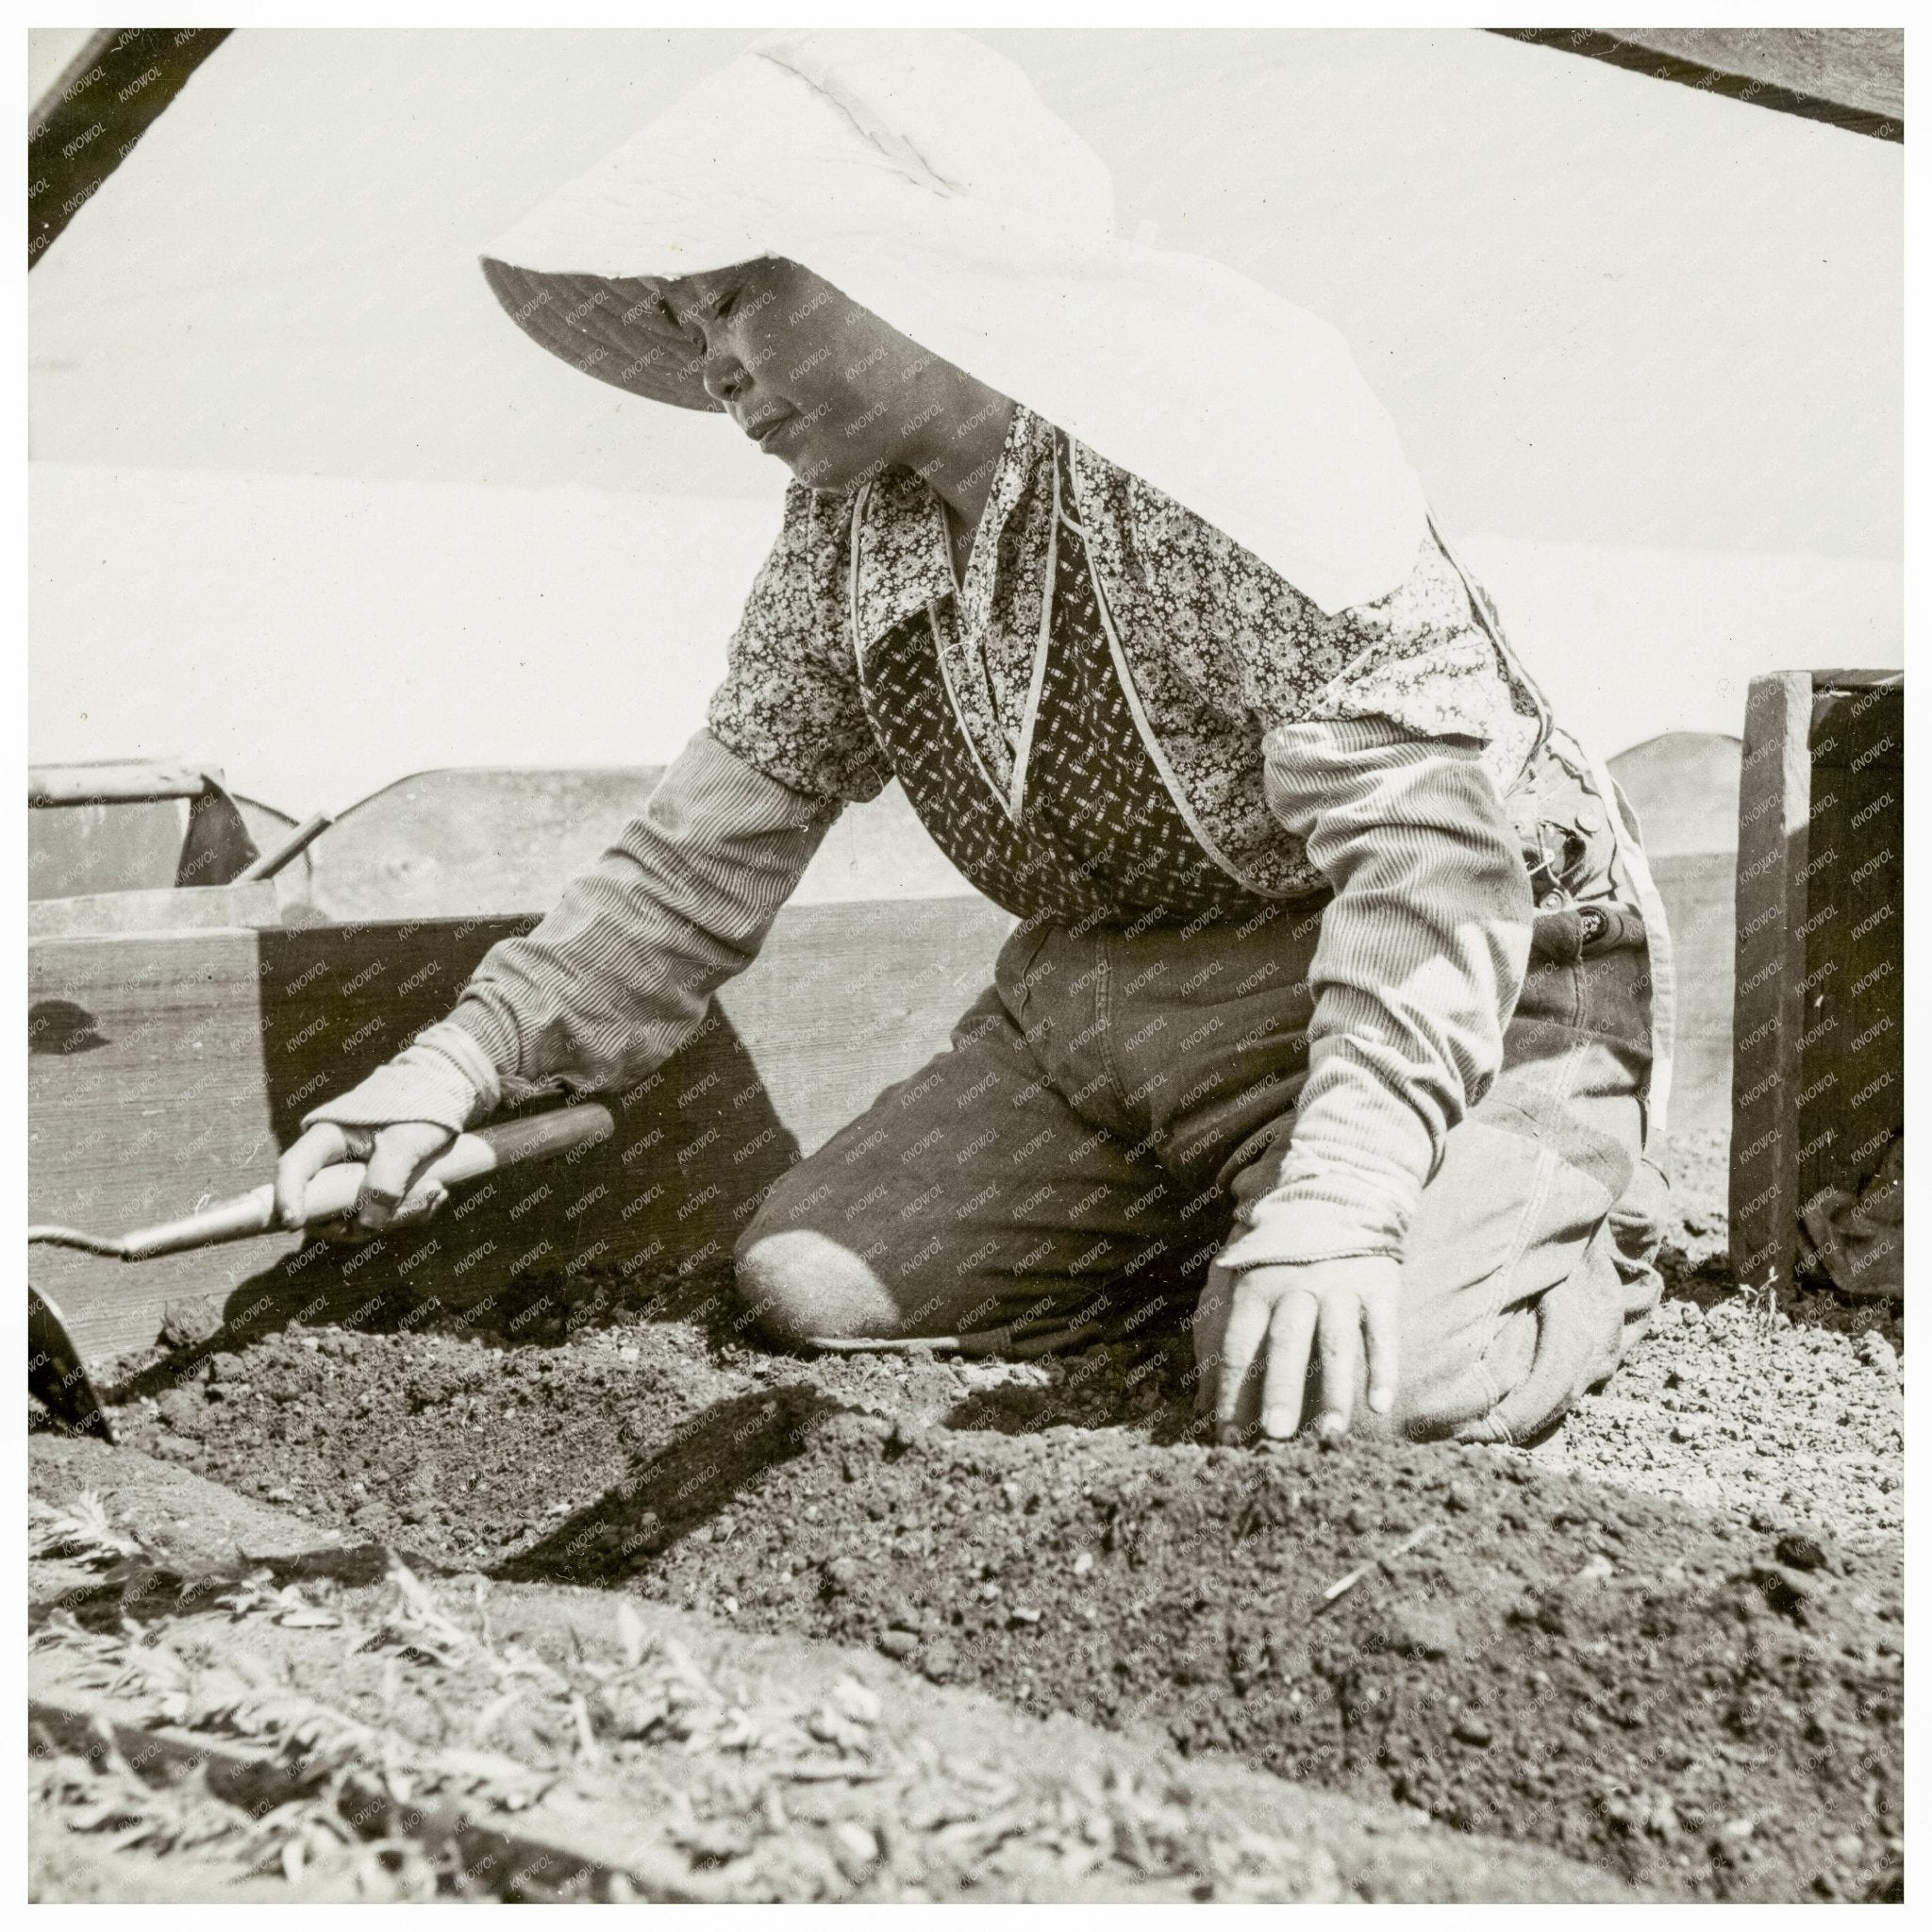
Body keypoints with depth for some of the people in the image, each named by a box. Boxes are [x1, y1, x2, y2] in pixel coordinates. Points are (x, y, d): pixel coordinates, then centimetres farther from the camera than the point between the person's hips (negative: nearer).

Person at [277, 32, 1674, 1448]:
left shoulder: (1222, 409, -22)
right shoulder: (842, 528, 2)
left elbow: (1424, 830, -28)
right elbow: (708, 853, 8)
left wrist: (1333, 1198, -38)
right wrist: (473, 1053, -5)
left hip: (1446, 991, -6)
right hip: (1104, 1002, 7)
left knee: (1365, 1382, -31)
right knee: (806, 1280, -7)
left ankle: (1577, 1222, 4)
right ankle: (1225, 1213, 11)